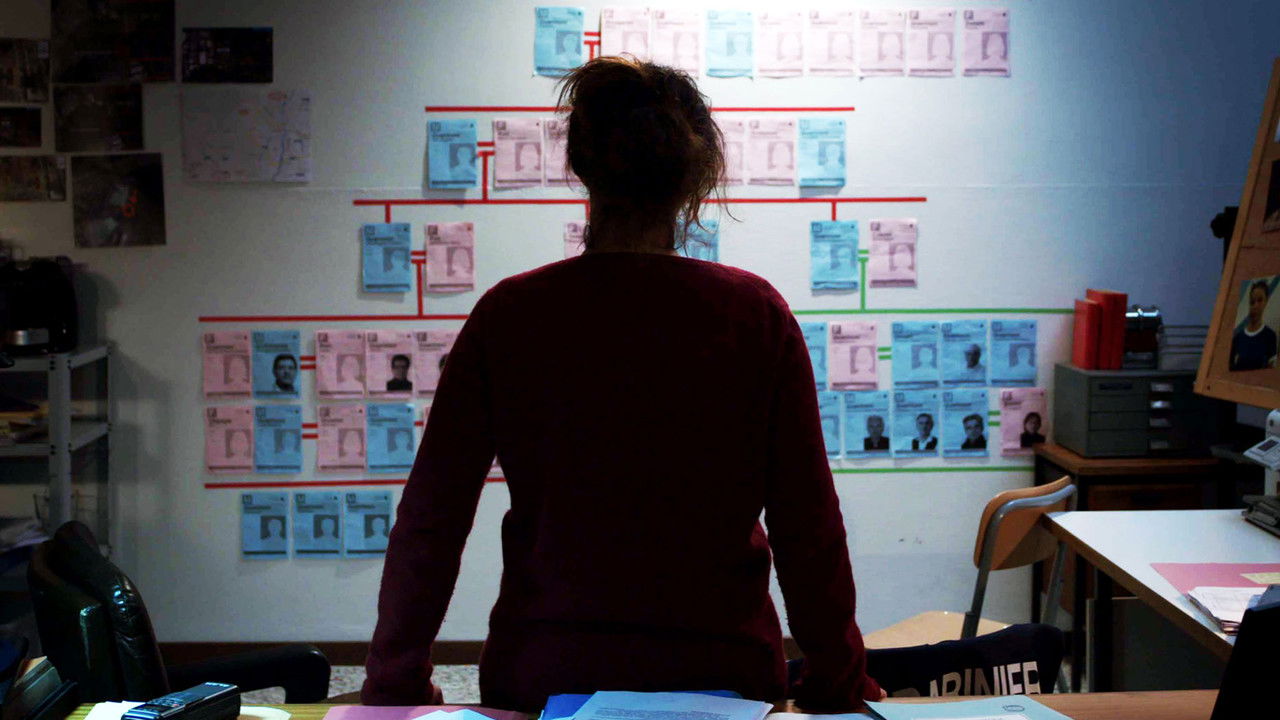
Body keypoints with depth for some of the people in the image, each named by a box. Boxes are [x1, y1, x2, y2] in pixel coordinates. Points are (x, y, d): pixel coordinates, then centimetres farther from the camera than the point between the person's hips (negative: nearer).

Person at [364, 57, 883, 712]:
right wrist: (837, 683, 4)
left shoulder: (507, 315, -7)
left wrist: (393, 685, 3)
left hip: (544, 676, 1)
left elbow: (430, 517, -6)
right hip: (720, 671, 0)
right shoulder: (757, 314, -8)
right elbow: (810, 525, -7)